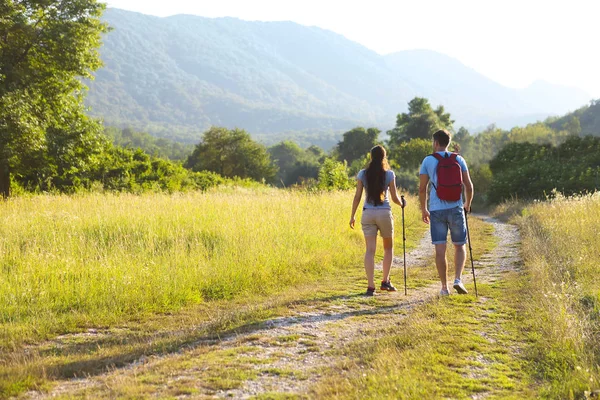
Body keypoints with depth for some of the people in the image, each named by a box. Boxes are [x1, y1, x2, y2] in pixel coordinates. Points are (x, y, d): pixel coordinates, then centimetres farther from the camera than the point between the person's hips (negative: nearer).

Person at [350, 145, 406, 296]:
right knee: (388, 248, 18)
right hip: (384, 213, -1)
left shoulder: (362, 174, 1)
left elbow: (357, 197, 1)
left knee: (370, 250, -1)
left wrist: (352, 216, 8)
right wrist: (401, 203, 20)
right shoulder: (389, 174, -3)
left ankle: (371, 286, -9)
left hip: (368, 214, 1)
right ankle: (385, 281, 18)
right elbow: (394, 198, -1)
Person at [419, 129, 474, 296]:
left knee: (440, 249, 2)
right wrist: (468, 204, 21)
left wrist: (423, 209, 11)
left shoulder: (428, 160, 1)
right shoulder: (458, 160, 6)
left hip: (436, 210, -1)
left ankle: (444, 287, 4)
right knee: (459, 246, 13)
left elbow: (422, 188, -1)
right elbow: (468, 185, 4)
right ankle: (458, 279, -5)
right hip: (455, 208, 1)